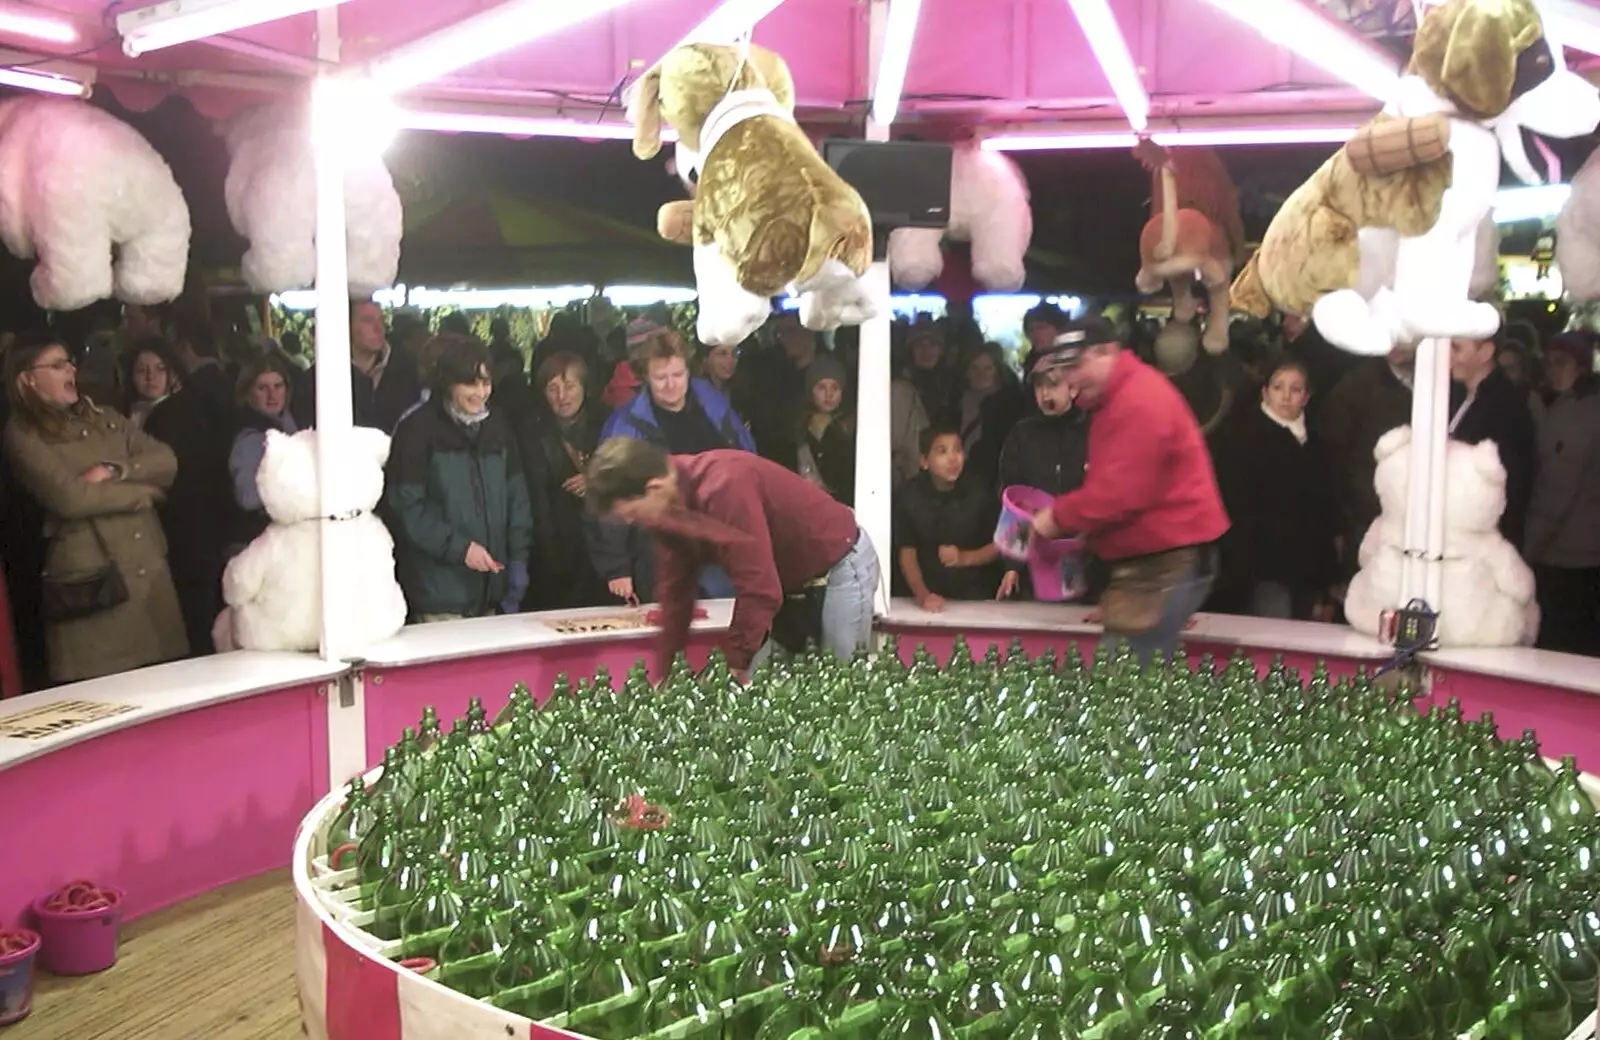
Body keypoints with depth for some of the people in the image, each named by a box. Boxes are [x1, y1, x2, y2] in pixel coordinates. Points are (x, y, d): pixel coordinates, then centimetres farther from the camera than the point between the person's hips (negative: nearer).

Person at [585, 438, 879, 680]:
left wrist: (734, 668, -26)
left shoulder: (723, 487, -36)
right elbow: (675, 589, 2)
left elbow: (758, 589, -35)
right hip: (788, 578, 9)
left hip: (838, 566, -9)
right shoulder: (667, 504, -7)